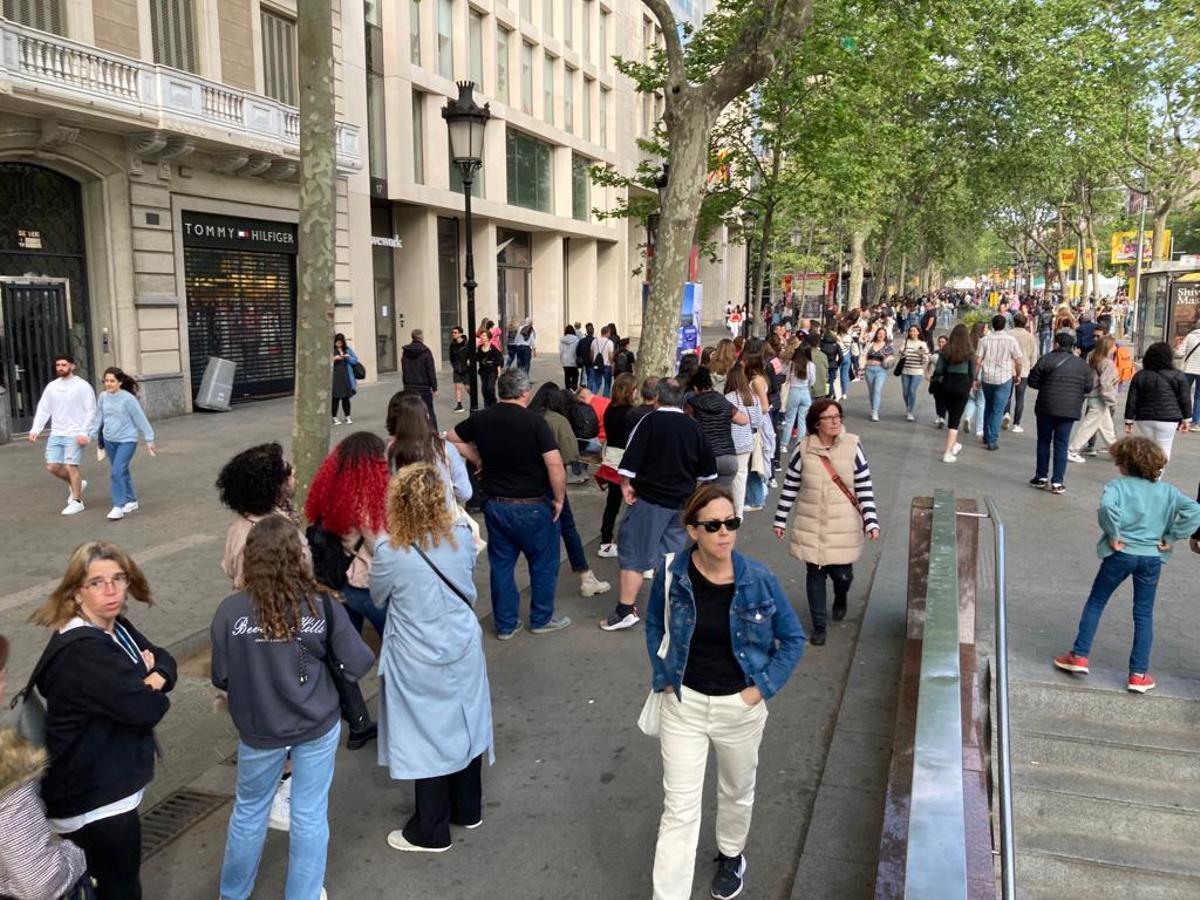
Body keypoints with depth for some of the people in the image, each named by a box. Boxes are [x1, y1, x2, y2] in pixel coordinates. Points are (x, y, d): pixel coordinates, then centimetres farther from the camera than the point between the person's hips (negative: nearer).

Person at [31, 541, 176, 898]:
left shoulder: (116, 627, 2)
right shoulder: (83, 652, -28)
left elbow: (165, 660, 5)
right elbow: (147, 709, -29)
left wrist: (155, 675, -17)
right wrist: (147, 685, -7)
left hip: (106, 785, 9)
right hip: (95, 799, -9)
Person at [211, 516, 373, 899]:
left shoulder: (231, 610, -17)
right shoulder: (322, 605, -16)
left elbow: (221, 678, -8)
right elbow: (359, 664, -11)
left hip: (259, 729, 1)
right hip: (318, 725, 0)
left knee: (249, 811, 23)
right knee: (310, 816, 16)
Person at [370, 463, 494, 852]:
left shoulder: (390, 552, -21)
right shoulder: (462, 535, -10)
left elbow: (378, 598, -2)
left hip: (419, 663, -4)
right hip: (463, 651, 4)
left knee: (428, 738, 10)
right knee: (463, 726, 19)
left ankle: (431, 831, 25)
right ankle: (467, 809, 38)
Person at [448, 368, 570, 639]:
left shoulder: (481, 419, -2)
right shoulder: (534, 421, -17)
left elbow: (451, 439, 13)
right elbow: (555, 465, -21)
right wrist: (559, 498, -8)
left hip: (495, 504, 5)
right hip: (532, 506, -4)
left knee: (501, 564, 15)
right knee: (543, 563, 15)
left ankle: (505, 624, 24)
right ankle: (541, 619, 27)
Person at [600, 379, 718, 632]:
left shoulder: (650, 421, -10)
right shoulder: (694, 426, 6)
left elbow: (630, 458, -16)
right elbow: (708, 468, 14)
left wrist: (626, 485, -4)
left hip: (650, 498, -5)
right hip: (683, 501, 5)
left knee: (634, 552, 1)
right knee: (675, 553, 15)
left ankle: (626, 609, -1)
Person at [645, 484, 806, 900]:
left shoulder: (759, 579, -17)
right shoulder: (672, 574, -14)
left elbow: (793, 639, -4)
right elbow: (654, 626, 5)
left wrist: (762, 688, -10)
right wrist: (663, 679, -2)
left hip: (740, 707, 1)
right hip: (684, 704, -1)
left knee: (737, 791, 24)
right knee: (679, 809, 2)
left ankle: (731, 855, 53)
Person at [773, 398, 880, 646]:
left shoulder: (852, 447, -9)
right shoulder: (803, 449, -7)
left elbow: (865, 488, -5)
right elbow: (790, 487, 2)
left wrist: (871, 522, -12)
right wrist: (780, 520, 5)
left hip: (844, 527, 0)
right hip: (811, 526, 1)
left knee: (841, 573, 7)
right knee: (815, 574, 6)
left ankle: (840, 598, 44)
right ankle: (818, 625, 24)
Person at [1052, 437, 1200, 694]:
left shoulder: (1118, 485, -7)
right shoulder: (1167, 491, 5)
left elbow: (1106, 505, -28)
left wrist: (1113, 534, -15)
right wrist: (1171, 537, -2)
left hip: (1120, 554, -3)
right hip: (1152, 558, 3)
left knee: (1096, 602, 13)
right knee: (1144, 614, 11)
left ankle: (1079, 656, 14)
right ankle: (1139, 674, 14)